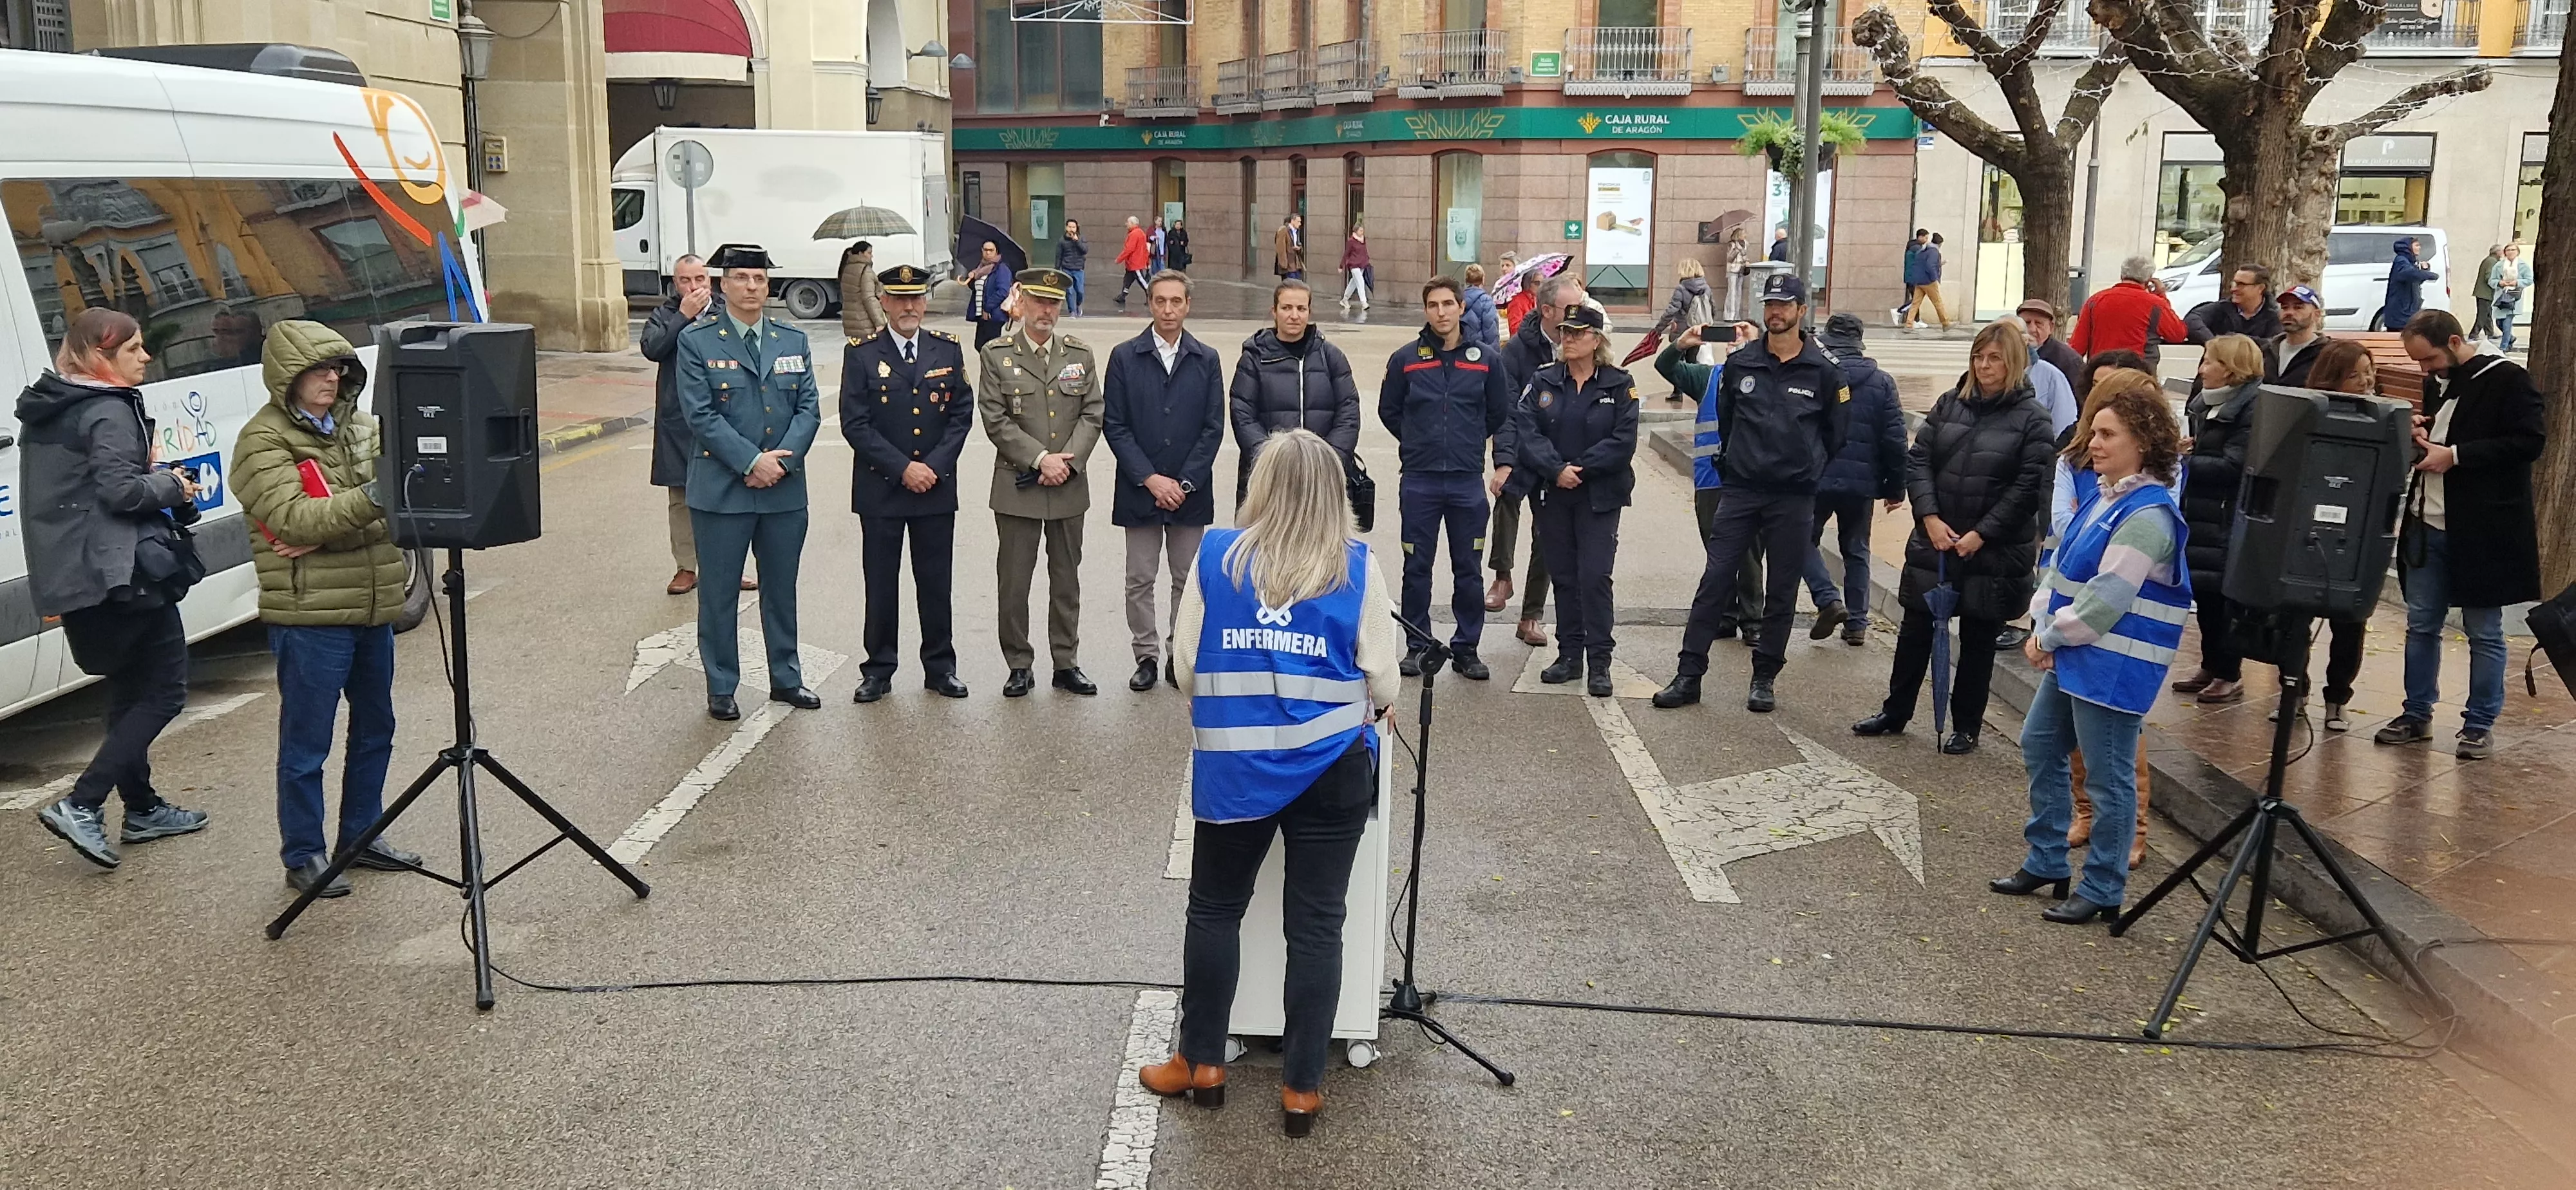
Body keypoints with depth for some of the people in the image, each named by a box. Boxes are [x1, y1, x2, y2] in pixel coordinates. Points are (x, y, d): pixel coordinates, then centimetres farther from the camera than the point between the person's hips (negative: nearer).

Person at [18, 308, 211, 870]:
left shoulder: (45, 412, 15)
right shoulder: (111, 412, -14)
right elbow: (119, 489, -23)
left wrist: (154, 473, 11)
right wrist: (174, 486, -6)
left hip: (72, 576, 9)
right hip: (122, 571, -9)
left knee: (130, 691, 18)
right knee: (164, 690, -3)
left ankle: (142, 809, 24)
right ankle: (81, 806, -10)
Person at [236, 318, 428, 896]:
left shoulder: (360, 426, 10)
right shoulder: (263, 441, -8)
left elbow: (393, 505, -1)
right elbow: (294, 517, -21)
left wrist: (324, 536, -15)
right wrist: (370, 500, -33)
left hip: (373, 606, 7)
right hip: (309, 616, -7)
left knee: (374, 730, 17)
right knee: (306, 744, 1)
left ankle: (361, 836, 32)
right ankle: (303, 856, 14)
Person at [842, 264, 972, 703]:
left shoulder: (948, 350, 6)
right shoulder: (861, 354, -2)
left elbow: (960, 416, 4)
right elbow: (855, 424, -7)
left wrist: (934, 466, -8)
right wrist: (902, 468, -13)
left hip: (937, 486, 2)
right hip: (880, 488, -2)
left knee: (936, 581, 7)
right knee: (881, 584, 4)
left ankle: (940, 667, 19)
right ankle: (878, 670, 15)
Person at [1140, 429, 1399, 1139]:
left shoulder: (1217, 555, -1)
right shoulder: (1359, 567, -3)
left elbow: (1183, 664, 2)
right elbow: (1382, 682, -2)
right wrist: (1372, 710, 21)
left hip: (1234, 768, 1)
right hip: (1331, 769, 0)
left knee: (1214, 912, 16)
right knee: (1315, 926, 7)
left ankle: (1201, 1064, 27)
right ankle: (1301, 1088, 15)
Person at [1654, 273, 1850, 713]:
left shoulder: (1823, 370, 0)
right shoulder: (1740, 363, 5)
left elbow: (1836, 433, 9)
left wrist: (1808, 471, 10)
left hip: (1794, 499, -1)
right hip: (1740, 491, 1)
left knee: (1782, 591, 7)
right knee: (1714, 581, -3)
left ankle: (1764, 678, 18)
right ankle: (1688, 675, 0)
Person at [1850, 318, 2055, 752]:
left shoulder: (2032, 420, -7)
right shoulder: (1950, 404, 4)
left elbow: (2028, 488, -12)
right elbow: (1918, 460, 1)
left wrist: (1980, 534, -15)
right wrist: (1930, 517, -12)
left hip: (1993, 553, -3)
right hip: (1935, 541, 3)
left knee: (1977, 641, 9)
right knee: (1915, 631, 12)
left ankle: (1967, 727, 21)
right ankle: (1895, 713, 27)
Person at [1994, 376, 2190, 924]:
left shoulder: (2147, 516, -21)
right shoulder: (2104, 497, 10)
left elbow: (2104, 601, -22)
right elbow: (2062, 564, 14)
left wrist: (2050, 638, -11)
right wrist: (2041, 628, 2)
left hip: (2114, 665, -10)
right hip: (2071, 653, 10)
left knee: (2107, 775, 0)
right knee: (2039, 746, 17)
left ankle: (2102, 891, 12)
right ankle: (2046, 863, 30)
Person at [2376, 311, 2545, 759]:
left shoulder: (2508, 380, -9)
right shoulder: (2436, 382, 14)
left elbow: (2528, 442, -16)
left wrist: (2453, 455, -19)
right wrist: (2420, 436, 4)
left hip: (2481, 532, -7)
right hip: (2428, 526, 7)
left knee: (2484, 632, 3)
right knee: (2421, 625, 11)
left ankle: (2480, 724, 12)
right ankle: (2417, 714, 21)